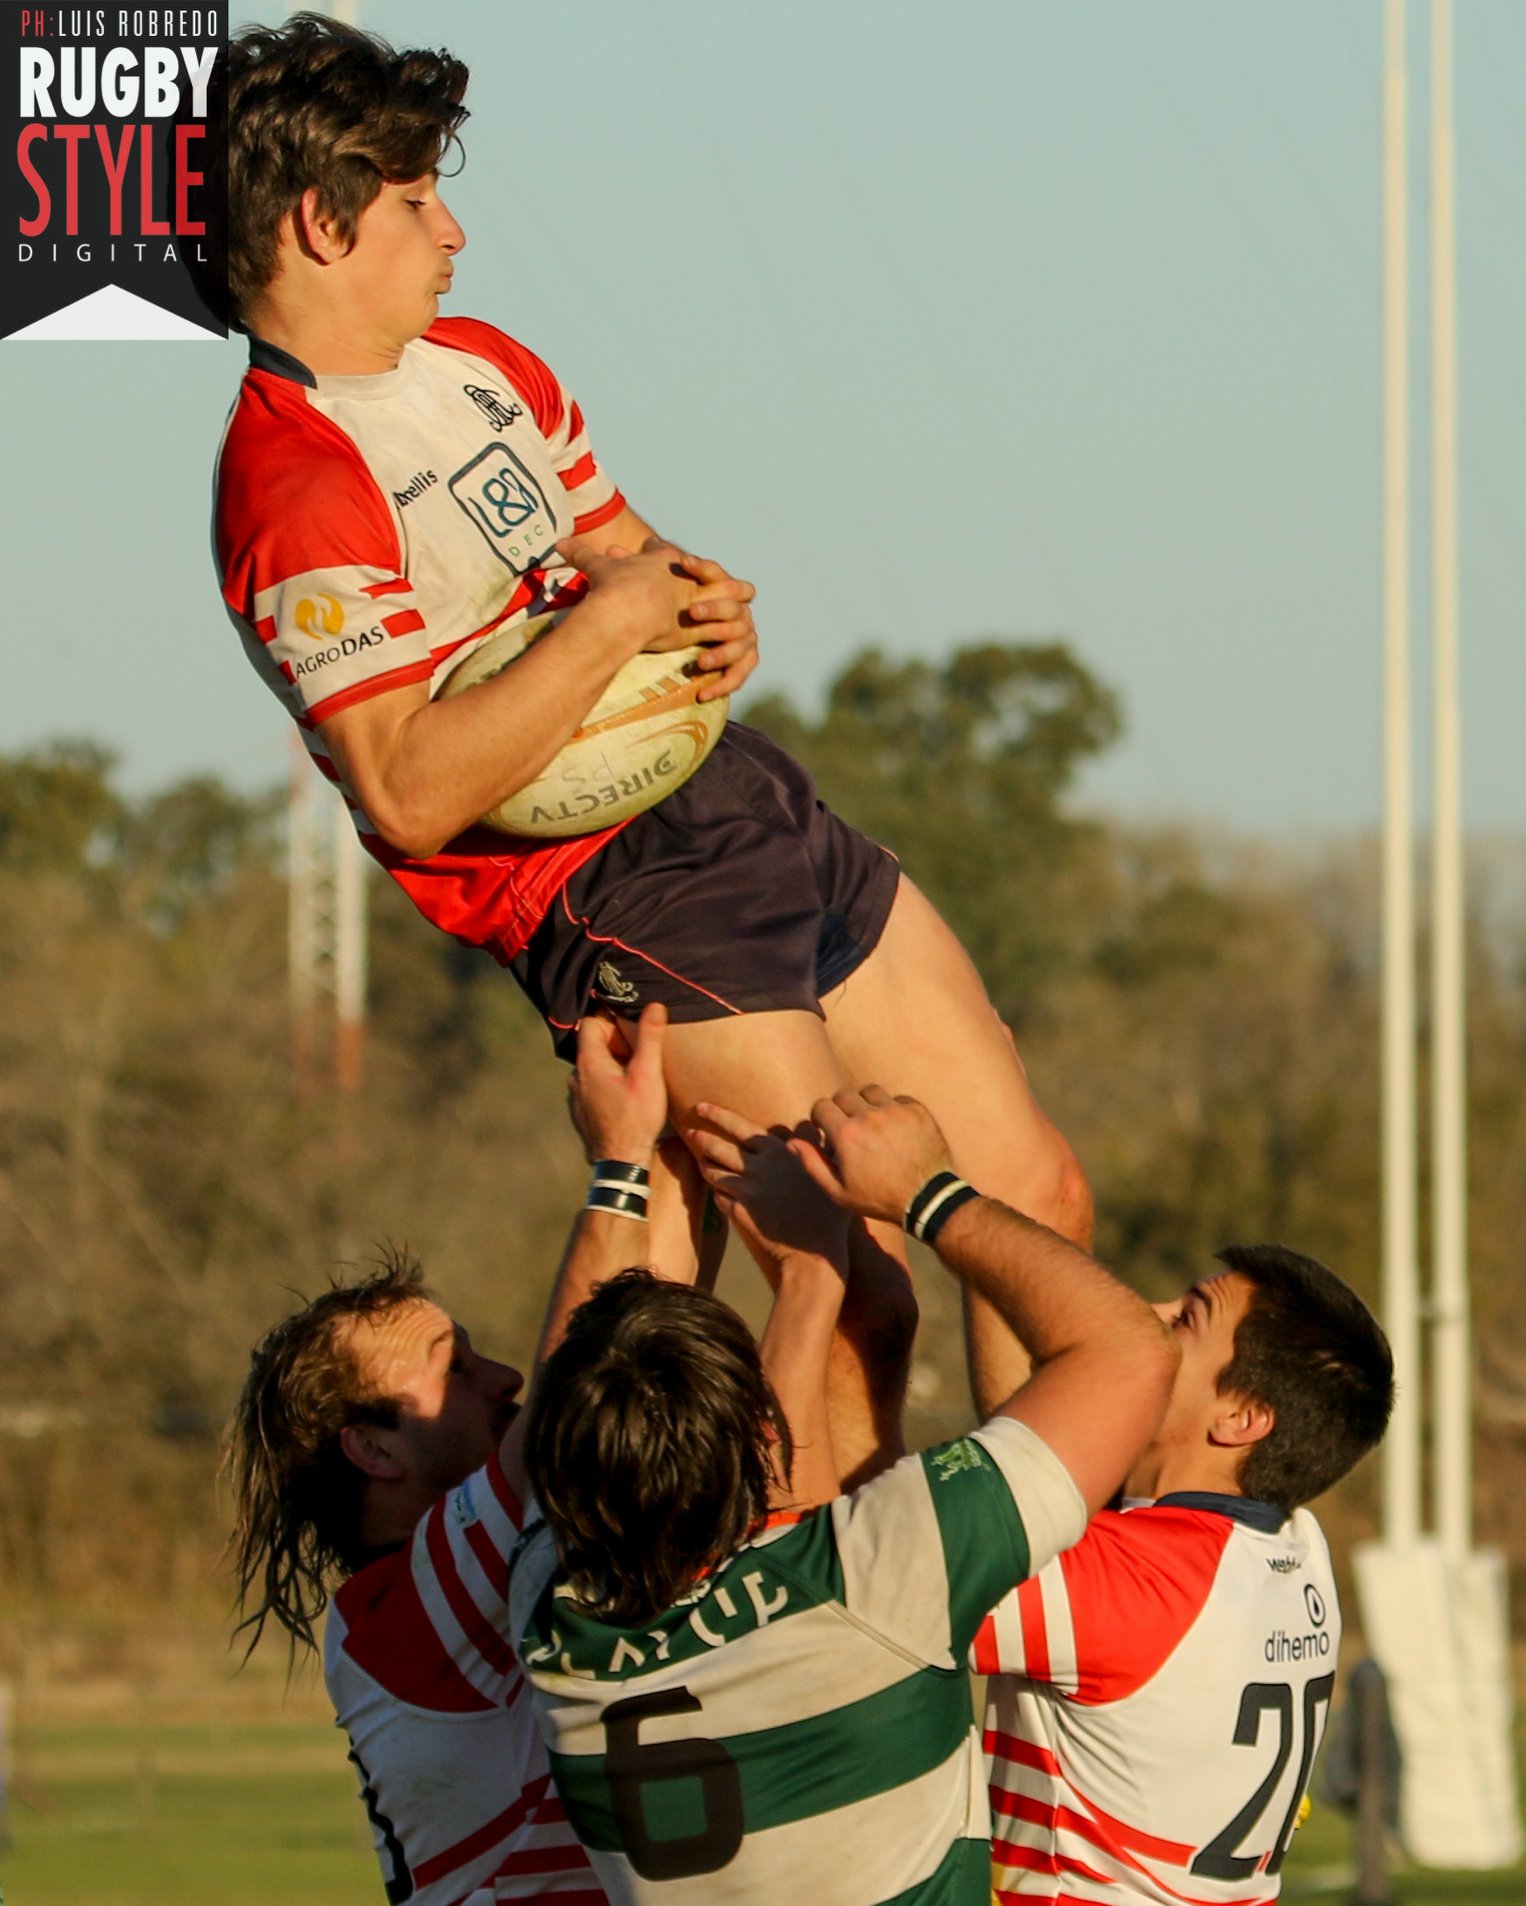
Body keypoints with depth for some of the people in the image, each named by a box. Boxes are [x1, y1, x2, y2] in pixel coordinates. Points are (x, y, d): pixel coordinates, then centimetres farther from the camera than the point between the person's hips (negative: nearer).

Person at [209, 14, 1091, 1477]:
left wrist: (706, 610, -1)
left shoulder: (480, 363, 13)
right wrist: (611, 617, -22)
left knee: (1038, 1196, 10)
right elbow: (409, 794, -26)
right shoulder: (297, 492, -18)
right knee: (857, 1289, -14)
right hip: (616, 890, -9)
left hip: (742, 795, 9)